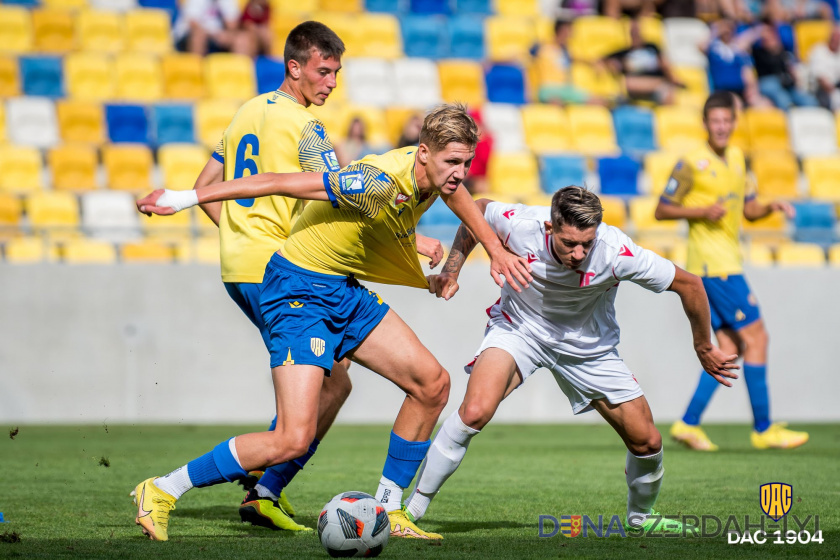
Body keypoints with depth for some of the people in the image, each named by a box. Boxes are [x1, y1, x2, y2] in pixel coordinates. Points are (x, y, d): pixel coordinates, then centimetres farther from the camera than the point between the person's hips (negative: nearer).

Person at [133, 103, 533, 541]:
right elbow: (280, 183, -25)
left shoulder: (435, 171, -2)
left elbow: (455, 194, 27)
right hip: (299, 292, -9)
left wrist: (496, 251, 25)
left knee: (432, 384, 6)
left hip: (343, 291, 10)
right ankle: (162, 491, -5)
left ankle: (386, 512, 17)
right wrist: (186, 199, -22)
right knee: (293, 440, -18)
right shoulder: (382, 183, -28)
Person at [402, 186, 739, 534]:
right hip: (519, 326, -1)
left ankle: (640, 516, 32)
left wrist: (704, 349, -4)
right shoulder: (519, 225, -29)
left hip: (587, 345, 1)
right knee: (475, 411, -29)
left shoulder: (618, 253, -31)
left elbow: (689, 285, -17)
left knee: (647, 443, -1)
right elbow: (478, 210, -4)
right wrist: (452, 269, -5)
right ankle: (412, 508, -15)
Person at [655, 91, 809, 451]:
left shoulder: (736, 158, 15)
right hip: (713, 263, -9)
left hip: (727, 264, 9)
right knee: (755, 338, -8)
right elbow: (662, 210, -6)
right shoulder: (692, 164, -8)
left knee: (731, 347, 5)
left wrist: (773, 207, 2)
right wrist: (703, 211, -19)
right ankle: (763, 429, -3)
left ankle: (689, 424, 5)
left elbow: (750, 210, 22)